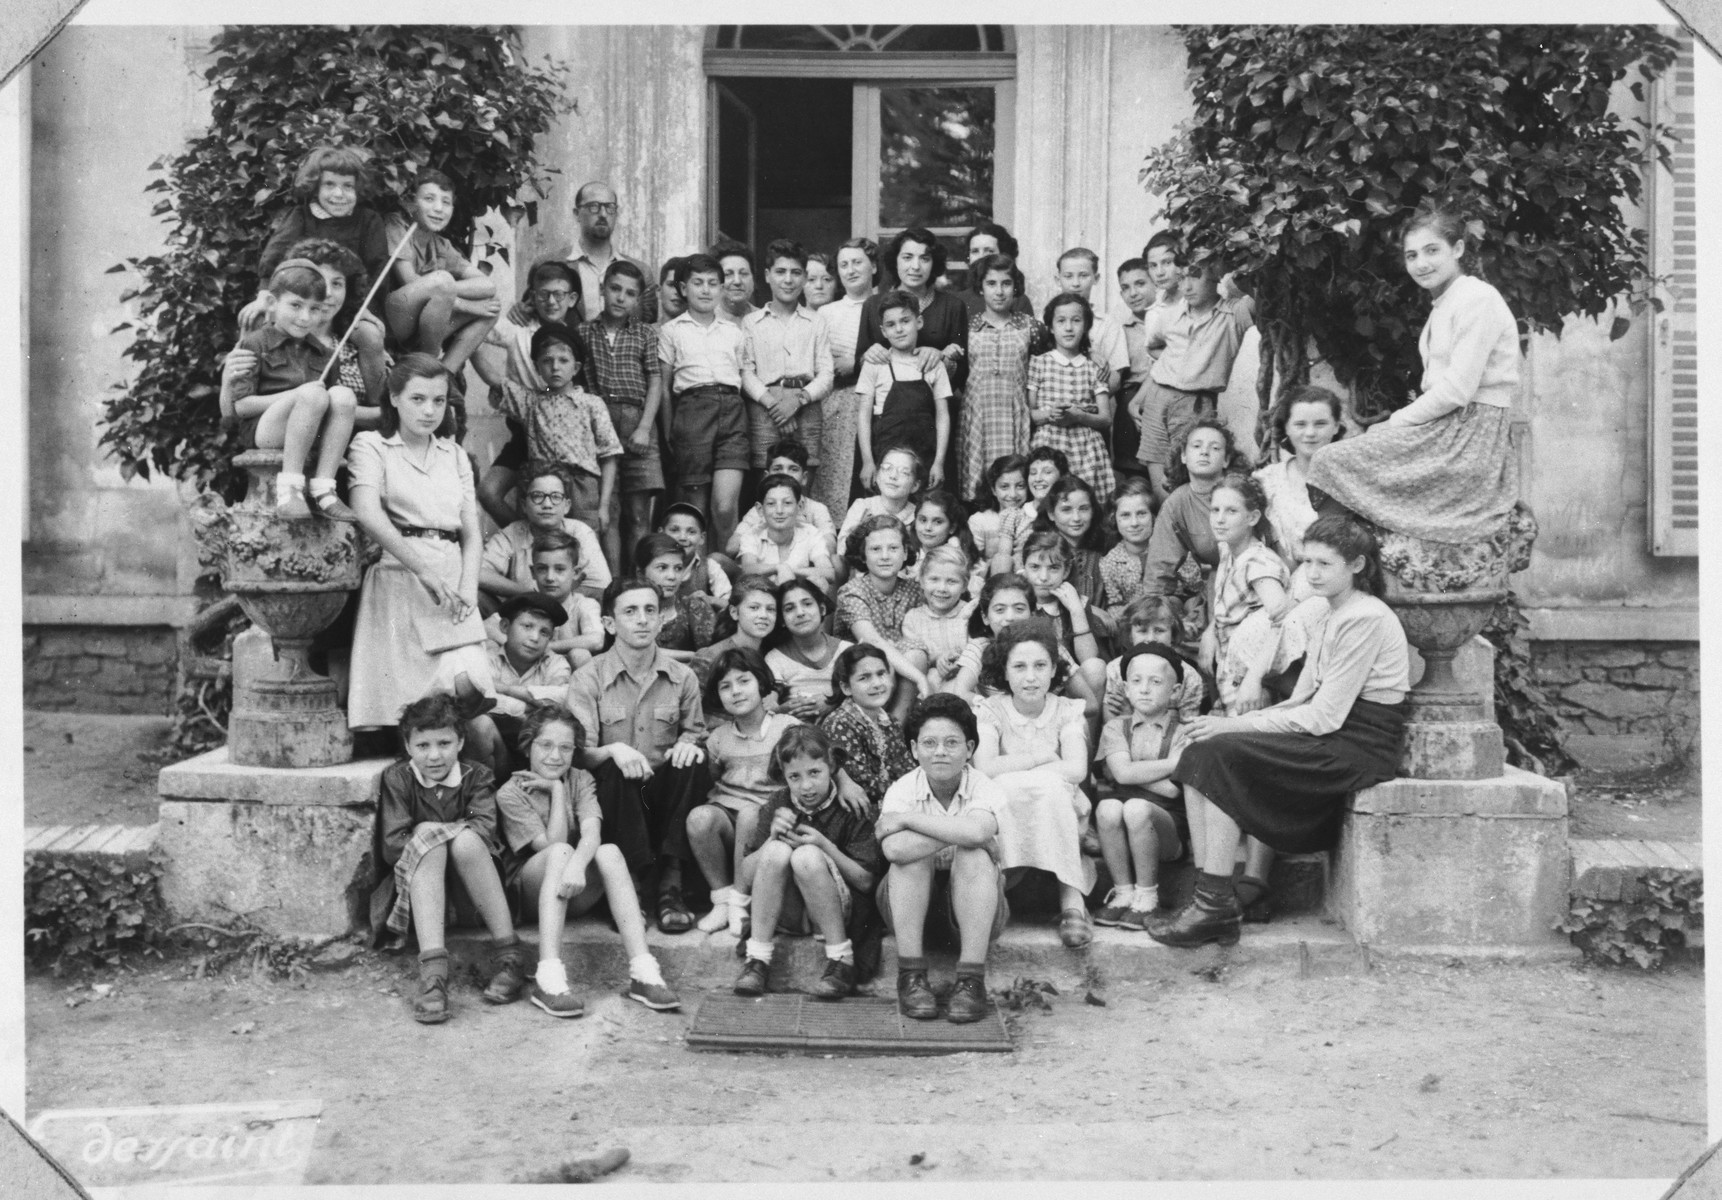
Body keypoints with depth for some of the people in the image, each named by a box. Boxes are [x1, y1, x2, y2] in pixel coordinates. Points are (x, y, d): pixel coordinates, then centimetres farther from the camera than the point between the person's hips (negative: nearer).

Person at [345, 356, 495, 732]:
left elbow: (471, 532, 15)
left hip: (452, 580, 4)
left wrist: (468, 588, -5)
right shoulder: (371, 446, 7)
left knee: (468, 685, -19)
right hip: (398, 577, -4)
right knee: (400, 700, -16)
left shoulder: (455, 455, 22)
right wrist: (424, 568, -21)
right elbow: (368, 515, -11)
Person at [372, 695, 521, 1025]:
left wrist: (432, 832, -18)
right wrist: (427, 837, -14)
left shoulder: (476, 777, 5)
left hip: (469, 892, 0)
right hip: (415, 886, 0)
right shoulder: (396, 779, 4)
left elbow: (485, 830, -13)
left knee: (465, 840, -30)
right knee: (426, 841, -31)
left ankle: (509, 955, -27)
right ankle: (432, 970, -47)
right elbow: (391, 846, -6)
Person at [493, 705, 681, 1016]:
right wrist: (557, 790, -12)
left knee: (609, 852, -28)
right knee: (560, 852, -33)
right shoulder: (510, 794, -5)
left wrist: (577, 865, -37)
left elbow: (592, 833, -16)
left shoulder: (581, 780, 4)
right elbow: (552, 845, -15)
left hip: (577, 893, 3)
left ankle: (643, 972, -37)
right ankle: (548, 977, -46)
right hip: (529, 891, -3)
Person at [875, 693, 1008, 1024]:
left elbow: (976, 832, -39)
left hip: (973, 904, 0)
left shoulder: (986, 790, -13)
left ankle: (971, 980, -30)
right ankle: (911, 977, -26)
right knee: (911, 855, -29)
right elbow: (895, 849, -34)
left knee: (975, 857, -30)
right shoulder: (902, 789, -12)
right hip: (911, 905, 0)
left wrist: (907, 819, -28)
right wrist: (958, 831, -28)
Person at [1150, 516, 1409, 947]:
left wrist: (1235, 725, -16)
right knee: (1198, 751, -7)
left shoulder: (1364, 619, -12)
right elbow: (1302, 703, 14)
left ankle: (1216, 905, -17)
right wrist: (1231, 723, -2)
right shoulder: (1338, 616, 18)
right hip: (1329, 738, 9)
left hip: (1359, 746, -9)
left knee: (1221, 755, -21)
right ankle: (1209, 894, -15)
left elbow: (1324, 716, -18)